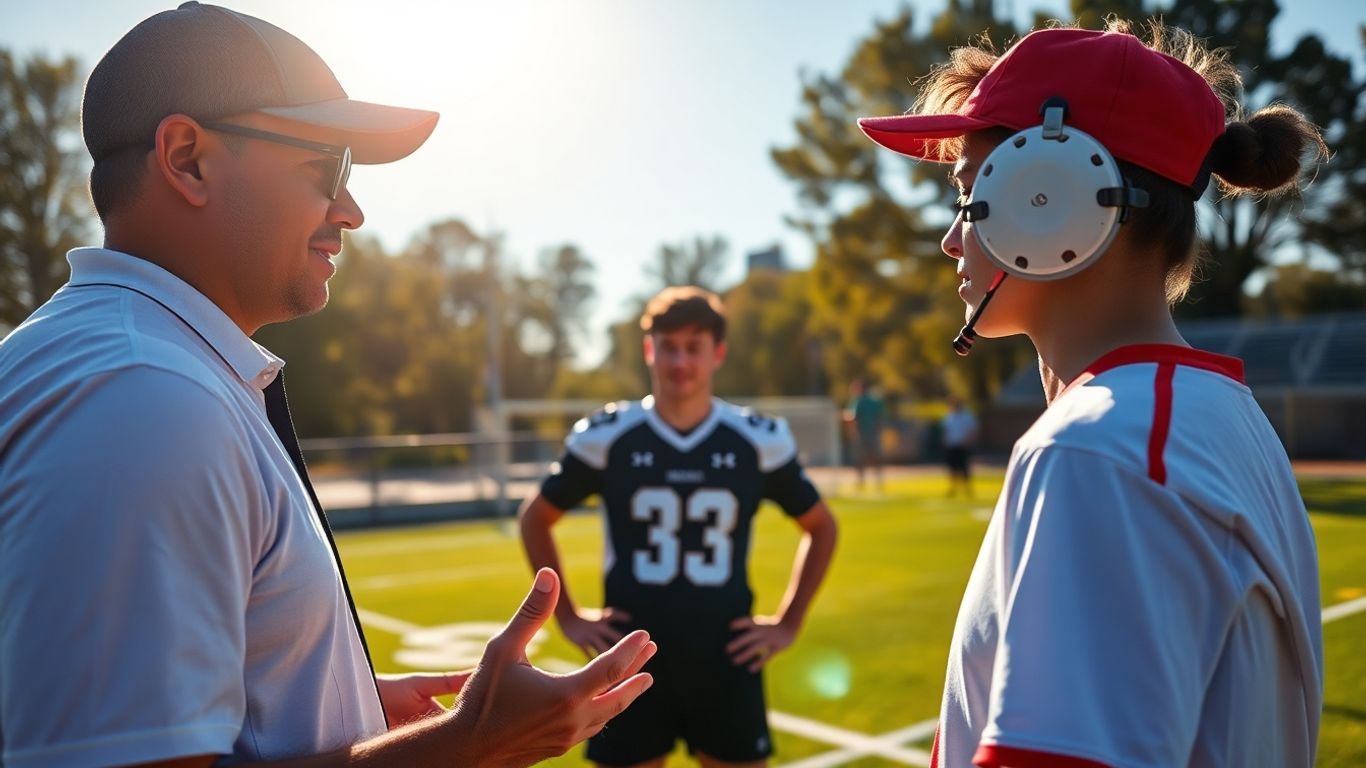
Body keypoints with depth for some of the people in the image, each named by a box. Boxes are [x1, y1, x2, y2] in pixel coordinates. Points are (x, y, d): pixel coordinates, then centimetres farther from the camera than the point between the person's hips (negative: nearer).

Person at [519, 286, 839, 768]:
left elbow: (821, 528, 11)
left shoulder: (760, 441, -3)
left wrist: (788, 623, 4)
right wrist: (566, 616, 3)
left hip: (727, 661, 1)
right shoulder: (605, 437, -4)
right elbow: (535, 519, 9)